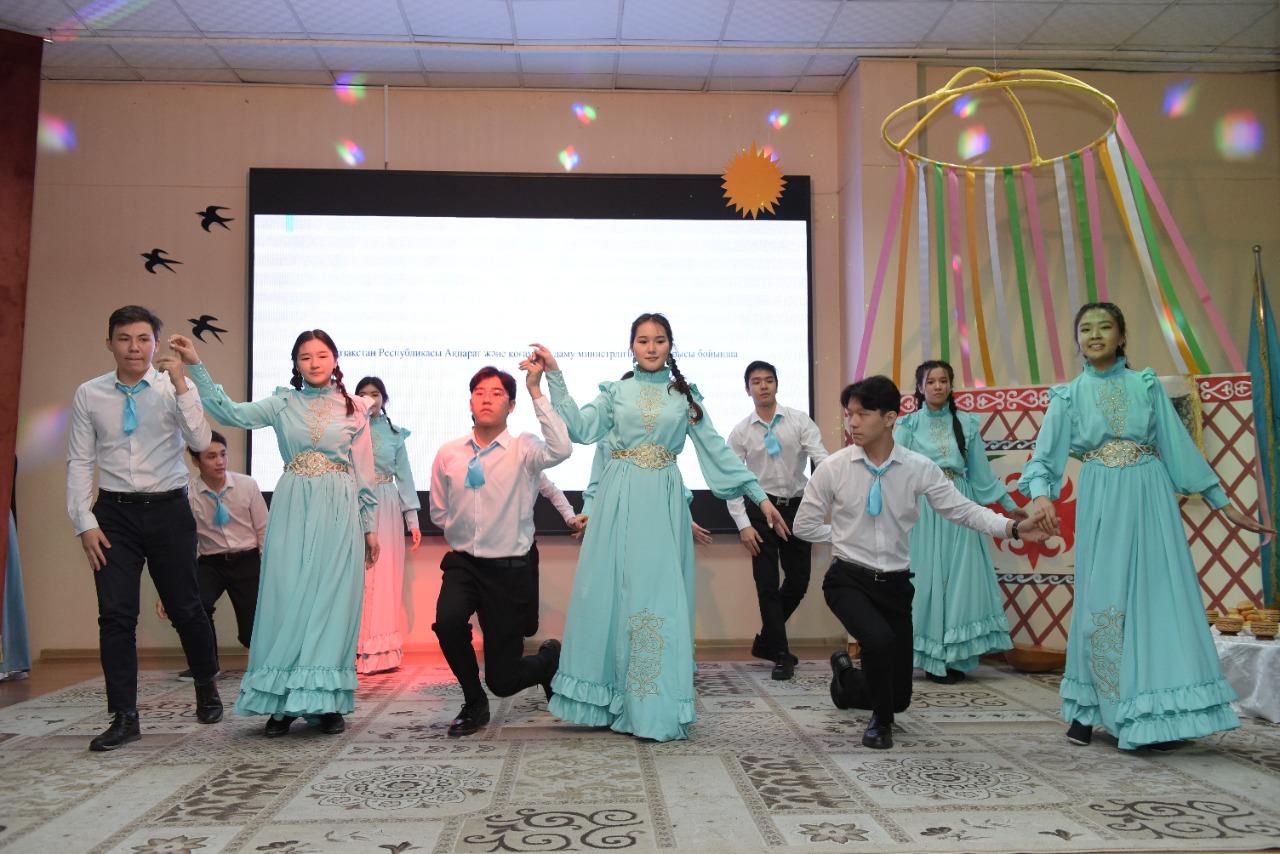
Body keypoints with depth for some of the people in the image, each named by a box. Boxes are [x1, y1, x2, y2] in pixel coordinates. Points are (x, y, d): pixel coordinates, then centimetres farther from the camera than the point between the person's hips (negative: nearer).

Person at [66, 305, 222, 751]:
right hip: (114, 513, 1)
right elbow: (80, 462, 5)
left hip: (168, 509, -1)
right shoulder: (89, 394, 3)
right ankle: (124, 718, 9)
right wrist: (84, 522, -2)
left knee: (185, 608, 8)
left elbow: (200, 441, -16)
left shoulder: (175, 389, -1)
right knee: (115, 615, -1)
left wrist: (180, 384, -22)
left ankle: (207, 689, 32)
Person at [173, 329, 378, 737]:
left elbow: (364, 473, 7)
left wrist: (369, 526, 7)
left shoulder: (355, 408, 7)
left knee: (331, 602, 0)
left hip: (339, 513, -1)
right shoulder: (283, 403, 9)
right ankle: (282, 703, 9)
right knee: (286, 599, 0)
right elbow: (232, 413, -2)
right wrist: (196, 366, -8)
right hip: (292, 509, 1)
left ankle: (327, 703, 9)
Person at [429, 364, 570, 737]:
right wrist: (466, 538, 10)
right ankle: (474, 703, -2)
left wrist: (535, 391, -30)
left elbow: (560, 450, -31)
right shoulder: (448, 454, 1)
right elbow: (438, 512, 16)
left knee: (502, 679, 1)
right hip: (462, 564, 3)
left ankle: (551, 656, 39)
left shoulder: (524, 449, -7)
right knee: (448, 621, -31)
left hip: (510, 570, -2)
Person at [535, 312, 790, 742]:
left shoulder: (685, 396, 10)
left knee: (660, 596, -1)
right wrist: (555, 377, -2)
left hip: (663, 503, 0)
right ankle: (607, 702, 10)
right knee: (612, 591, 0)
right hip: (620, 501, 0)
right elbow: (579, 428, 0)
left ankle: (655, 707, 7)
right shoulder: (616, 392, 11)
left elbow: (716, 448, 8)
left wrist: (760, 495, 3)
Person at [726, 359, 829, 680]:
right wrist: (743, 525, -9)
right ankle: (781, 655, 11)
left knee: (798, 581, 7)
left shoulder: (799, 421, -1)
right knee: (767, 584, -3)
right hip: (761, 509, -1)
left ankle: (766, 640, 31)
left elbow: (821, 458, -10)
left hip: (797, 506, 2)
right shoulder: (741, 432, 0)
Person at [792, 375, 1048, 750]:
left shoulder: (919, 468, -6)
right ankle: (880, 720, -2)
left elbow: (961, 509, -8)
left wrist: (1013, 528, -20)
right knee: (879, 640, -33)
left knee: (899, 695, 8)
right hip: (849, 579, -2)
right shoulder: (833, 468, -8)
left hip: (895, 583, 2)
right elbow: (804, 525, 1)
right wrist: (844, 534, -4)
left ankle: (847, 678, 44)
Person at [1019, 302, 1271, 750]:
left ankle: (1156, 715, 8)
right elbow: (1044, 457, -2)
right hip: (1103, 507, -1)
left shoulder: (1147, 385, 7)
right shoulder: (1069, 395, 5)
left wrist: (1224, 504, 6)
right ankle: (1087, 709, 14)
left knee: (1158, 599, -1)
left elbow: (1180, 447, 8)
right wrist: (1041, 495, -23)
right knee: (1101, 603, -1)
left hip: (1150, 500, 1)